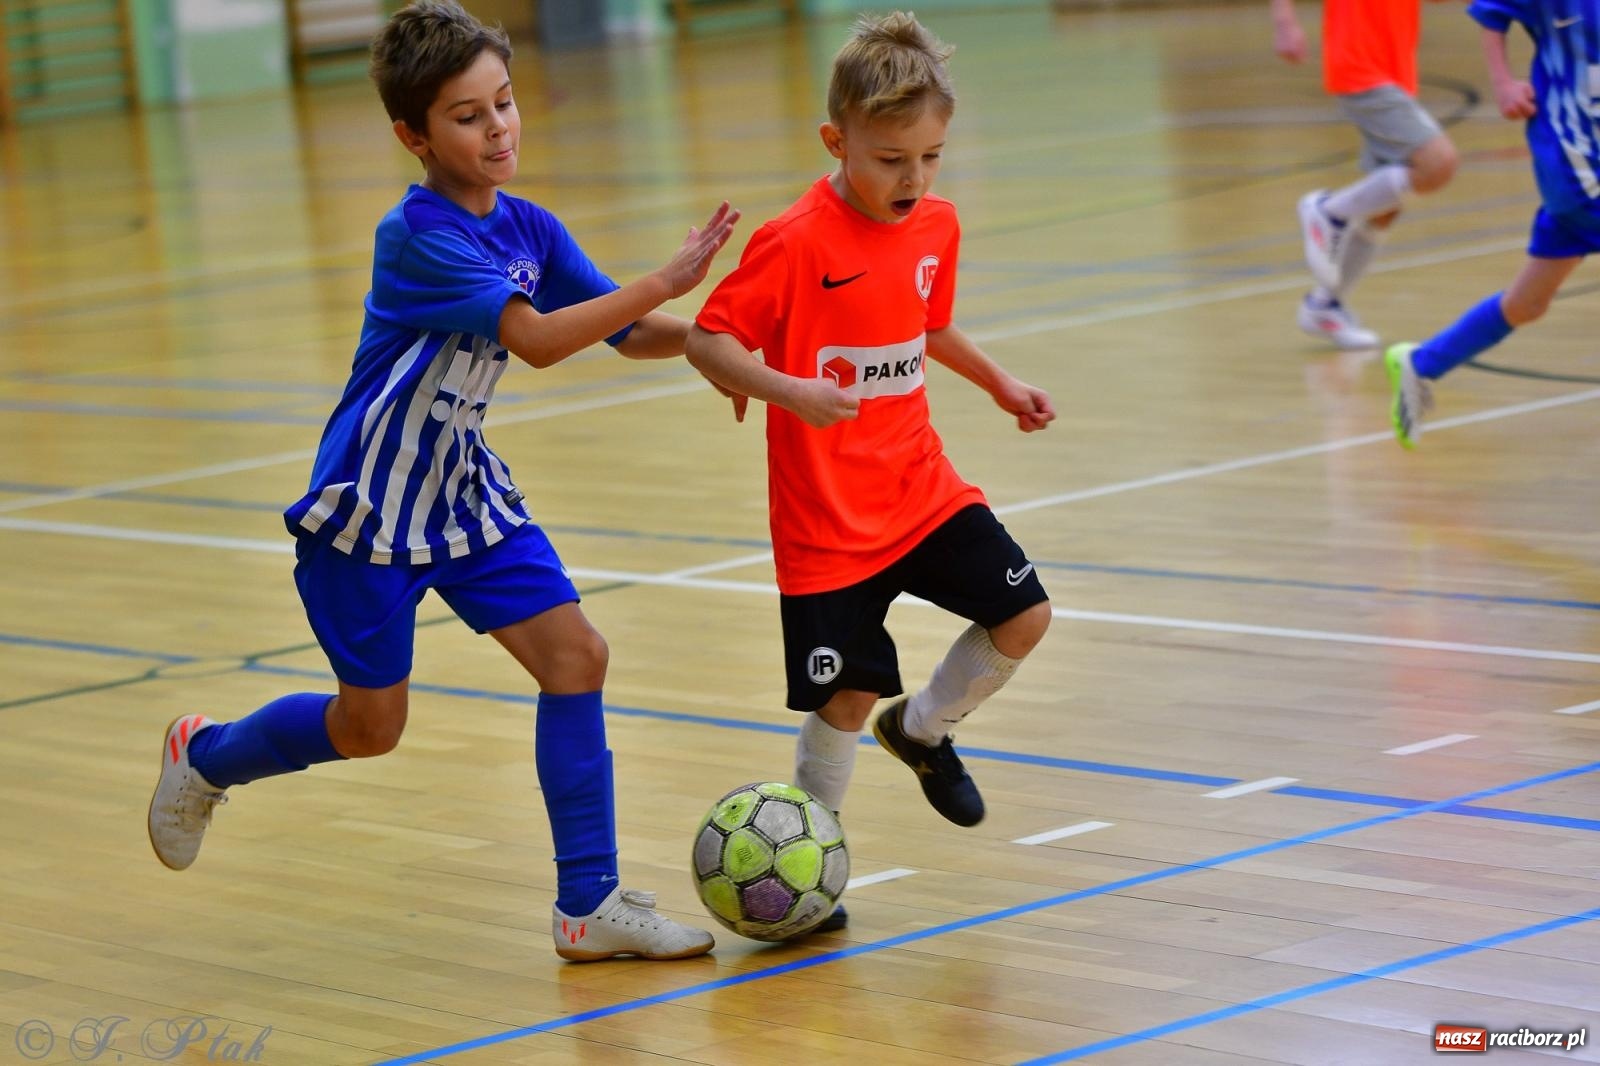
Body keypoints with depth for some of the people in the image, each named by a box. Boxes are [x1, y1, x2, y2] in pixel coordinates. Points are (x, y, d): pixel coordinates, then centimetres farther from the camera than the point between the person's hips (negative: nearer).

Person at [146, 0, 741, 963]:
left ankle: (590, 906, -3)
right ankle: (205, 757, 35)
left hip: (465, 491, 7)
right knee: (370, 726, 5)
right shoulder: (418, 236, -24)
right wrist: (666, 281, -37)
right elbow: (538, 339, -34)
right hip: (371, 509, -7)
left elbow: (625, 332, 3)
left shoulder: (530, 229, -1)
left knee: (575, 654, -8)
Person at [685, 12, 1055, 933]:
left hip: (922, 487, 6)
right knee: (847, 695, -3)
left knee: (1024, 614, -3)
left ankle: (924, 730, 24)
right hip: (827, 519, -6)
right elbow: (708, 340, -18)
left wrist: (1001, 383, 22)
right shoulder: (797, 243, -20)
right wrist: (786, 390, -32)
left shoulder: (936, 226, 2)